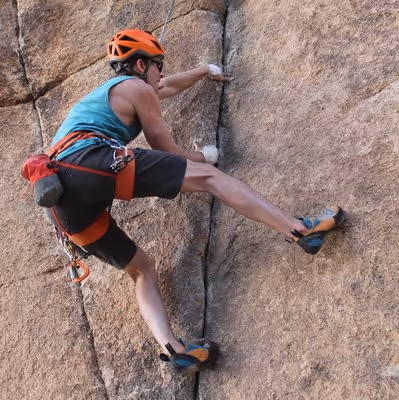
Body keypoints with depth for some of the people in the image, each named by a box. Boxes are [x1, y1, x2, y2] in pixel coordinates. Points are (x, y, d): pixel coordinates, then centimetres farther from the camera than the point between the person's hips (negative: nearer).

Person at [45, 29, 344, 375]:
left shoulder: (106, 91, 38)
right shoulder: (136, 87, 12)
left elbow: (168, 87, 53)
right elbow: (167, 150, 15)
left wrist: (207, 70, 66)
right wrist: (203, 156, 35)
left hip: (61, 196, 9)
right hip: (91, 159, -9)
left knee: (142, 268, 14)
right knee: (207, 176, -7)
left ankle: (172, 348, -4)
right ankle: (301, 229, -12)